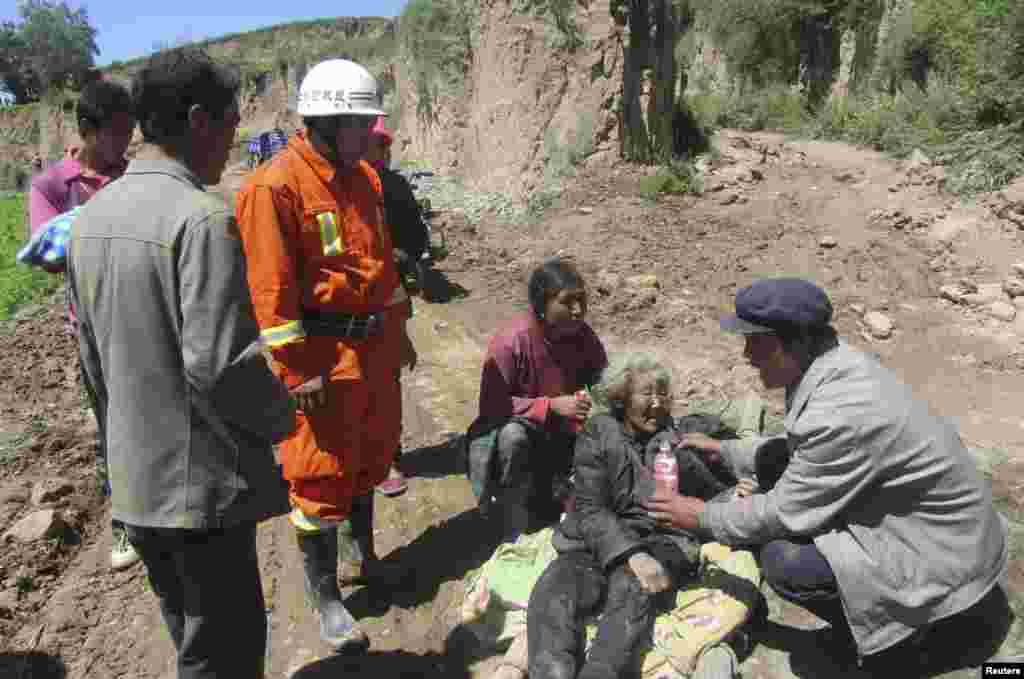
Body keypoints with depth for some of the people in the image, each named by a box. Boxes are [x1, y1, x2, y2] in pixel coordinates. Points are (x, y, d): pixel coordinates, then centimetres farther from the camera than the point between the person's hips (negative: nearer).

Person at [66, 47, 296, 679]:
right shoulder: (203, 218, -21)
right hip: (203, 485, -8)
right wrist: (281, 415, -7)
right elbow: (220, 366, -26)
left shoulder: (93, 214, 5)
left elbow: (93, 353, 12)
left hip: (133, 478, 8)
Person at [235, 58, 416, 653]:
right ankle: (325, 596, 24)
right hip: (322, 356, -8)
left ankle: (362, 555, 44)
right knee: (322, 474, 5)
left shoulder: (364, 178, 10)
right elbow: (271, 290, -18)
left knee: (370, 456, 21)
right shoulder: (275, 186, -16)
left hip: (374, 345, 8)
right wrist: (299, 370, -18)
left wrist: (399, 330, 18)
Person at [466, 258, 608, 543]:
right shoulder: (510, 341, -27)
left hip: (562, 434, 4)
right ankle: (514, 537, -20)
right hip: (517, 431, -4)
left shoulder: (583, 334, -12)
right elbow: (491, 407, -26)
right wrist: (550, 405, -33)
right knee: (513, 437, -38)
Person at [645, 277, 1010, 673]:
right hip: (932, 519, 9)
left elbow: (785, 512, -22)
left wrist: (704, 518, -9)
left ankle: (905, 630, 6)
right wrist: (726, 452, 9)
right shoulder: (832, 365, -5)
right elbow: (797, 452, 12)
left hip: (942, 551, -9)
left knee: (782, 559, -22)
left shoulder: (840, 415, -33)